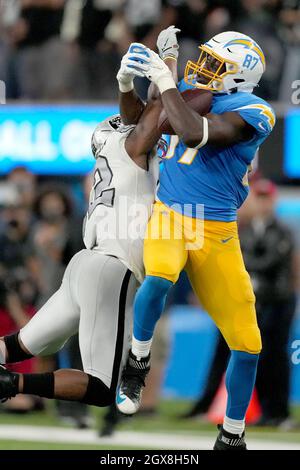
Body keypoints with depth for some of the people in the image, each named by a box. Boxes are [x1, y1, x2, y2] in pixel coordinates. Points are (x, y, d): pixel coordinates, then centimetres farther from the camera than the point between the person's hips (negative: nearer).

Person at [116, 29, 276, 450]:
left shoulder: (253, 113, -12)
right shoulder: (191, 91, 7)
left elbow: (194, 134, -28)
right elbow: (134, 116, 21)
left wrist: (164, 80, -19)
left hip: (216, 233, -2)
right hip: (167, 217, 2)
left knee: (246, 340, 0)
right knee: (160, 276, -34)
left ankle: (232, 436, 19)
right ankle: (138, 362, -9)